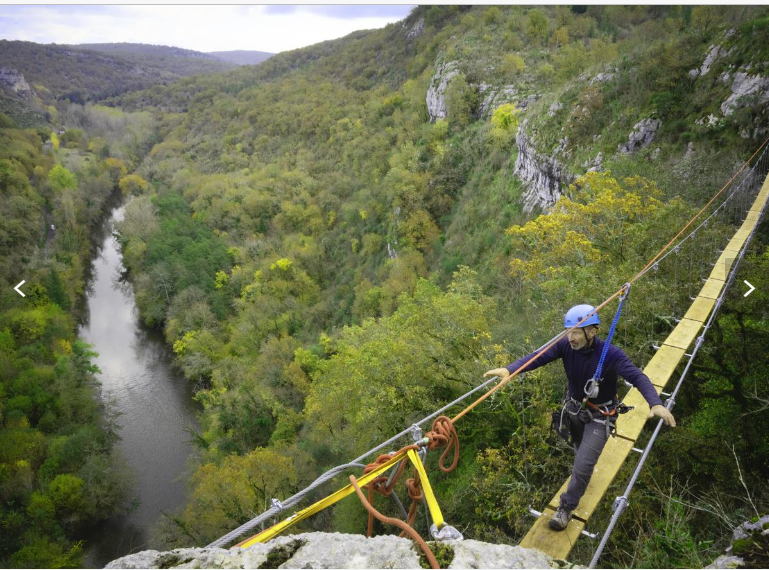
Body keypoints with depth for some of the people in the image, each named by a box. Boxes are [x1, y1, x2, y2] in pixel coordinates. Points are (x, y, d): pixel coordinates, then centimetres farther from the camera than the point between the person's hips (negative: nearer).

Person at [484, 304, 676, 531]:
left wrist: (656, 403, -57)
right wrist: (508, 369, -48)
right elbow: (538, 357, -32)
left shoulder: (611, 354, -30)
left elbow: (637, 377, -39)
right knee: (581, 451, 28)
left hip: (599, 416, -4)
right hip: (575, 409, 4)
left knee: (583, 464, -8)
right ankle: (582, 478, 60)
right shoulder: (566, 344, -21)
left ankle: (566, 507, 14)